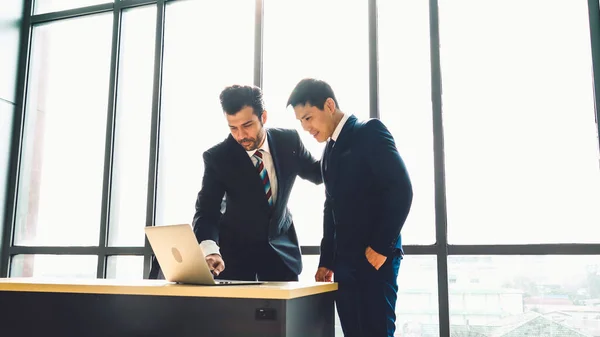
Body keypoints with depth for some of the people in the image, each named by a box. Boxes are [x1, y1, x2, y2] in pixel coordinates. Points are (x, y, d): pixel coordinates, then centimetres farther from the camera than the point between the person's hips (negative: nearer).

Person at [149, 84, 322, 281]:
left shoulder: (289, 140, -11)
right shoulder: (217, 157, -19)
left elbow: (317, 173, 6)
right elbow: (206, 211, -25)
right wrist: (209, 250, -44)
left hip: (280, 247, 2)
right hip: (235, 250, -2)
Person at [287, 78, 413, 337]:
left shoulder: (369, 132, -6)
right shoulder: (330, 149, 17)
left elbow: (401, 189, -14)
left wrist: (381, 246, -15)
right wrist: (327, 260, 13)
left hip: (374, 258, -7)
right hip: (345, 261, 7)